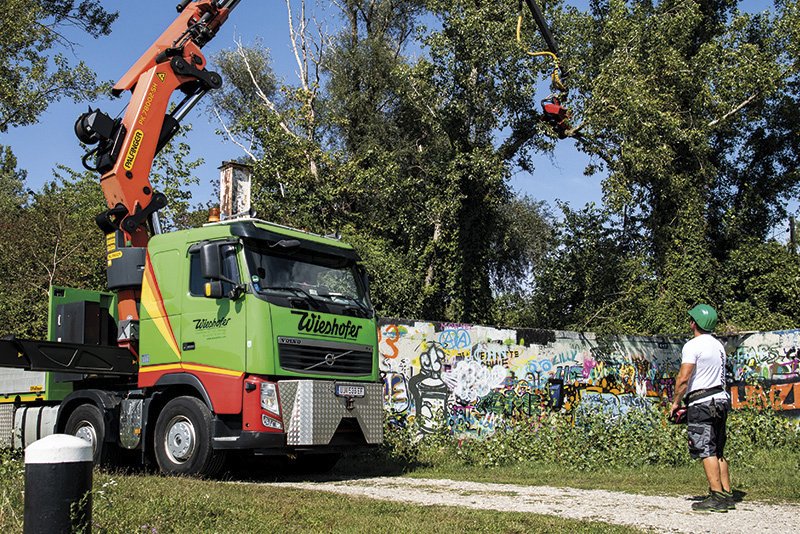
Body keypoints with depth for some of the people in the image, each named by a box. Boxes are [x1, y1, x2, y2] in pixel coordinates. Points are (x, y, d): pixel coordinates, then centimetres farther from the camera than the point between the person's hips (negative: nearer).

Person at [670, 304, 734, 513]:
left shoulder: (692, 346, -12)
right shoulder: (718, 345, 15)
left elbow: (683, 378, -17)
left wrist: (676, 402, -5)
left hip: (701, 403, -8)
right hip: (721, 399, 8)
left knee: (707, 451, -7)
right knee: (719, 451, 12)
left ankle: (717, 497, -9)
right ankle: (727, 495, 13)